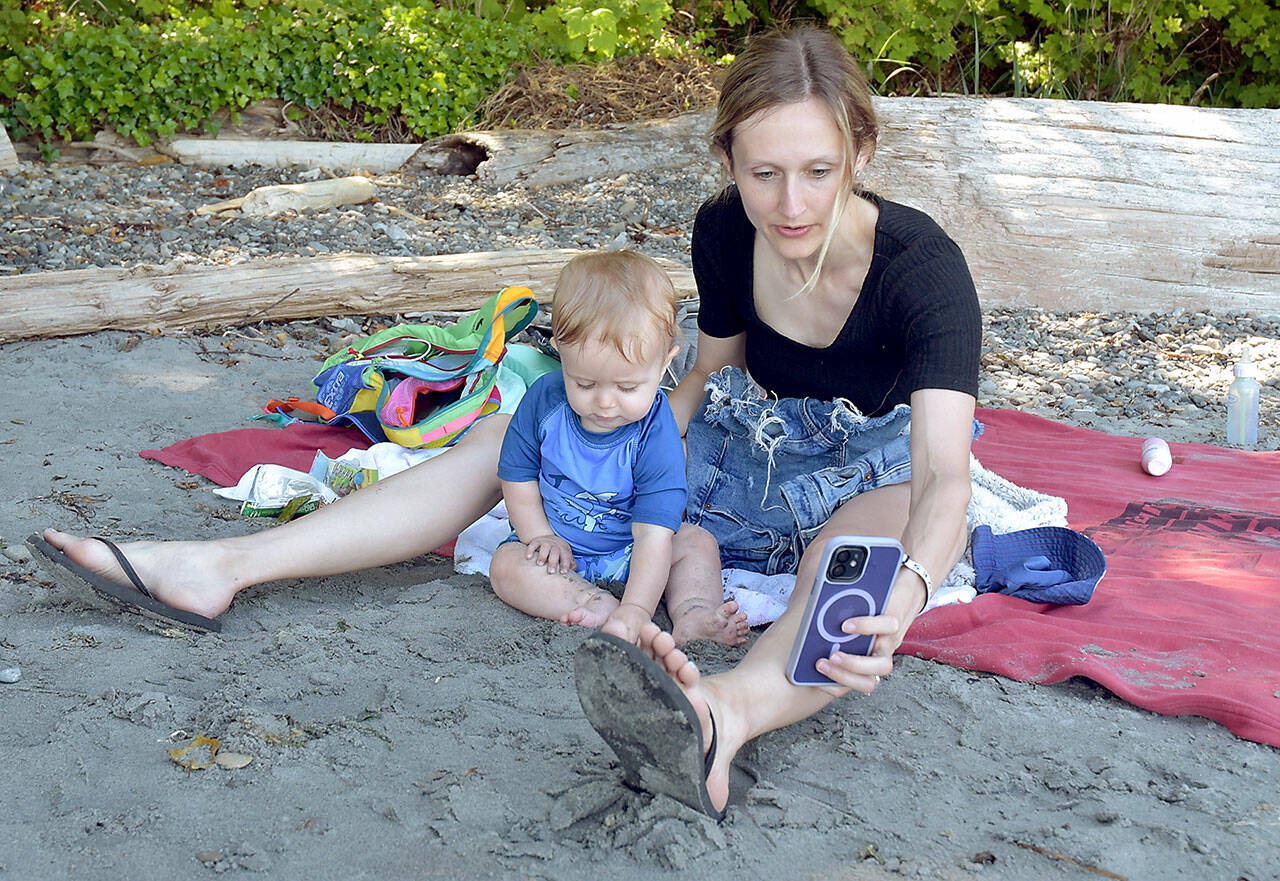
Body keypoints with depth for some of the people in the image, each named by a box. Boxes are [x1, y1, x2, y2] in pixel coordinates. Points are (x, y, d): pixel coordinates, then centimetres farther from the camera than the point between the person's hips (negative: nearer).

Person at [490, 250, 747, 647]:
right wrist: (541, 537, -16)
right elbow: (518, 477, -2)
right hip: (557, 544, 1)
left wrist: (634, 614, -44)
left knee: (698, 543, -17)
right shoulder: (543, 399, -17)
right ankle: (600, 606, -37)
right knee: (506, 566, -25)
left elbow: (653, 536, -33)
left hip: (630, 552, -1)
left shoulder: (655, 435, -25)